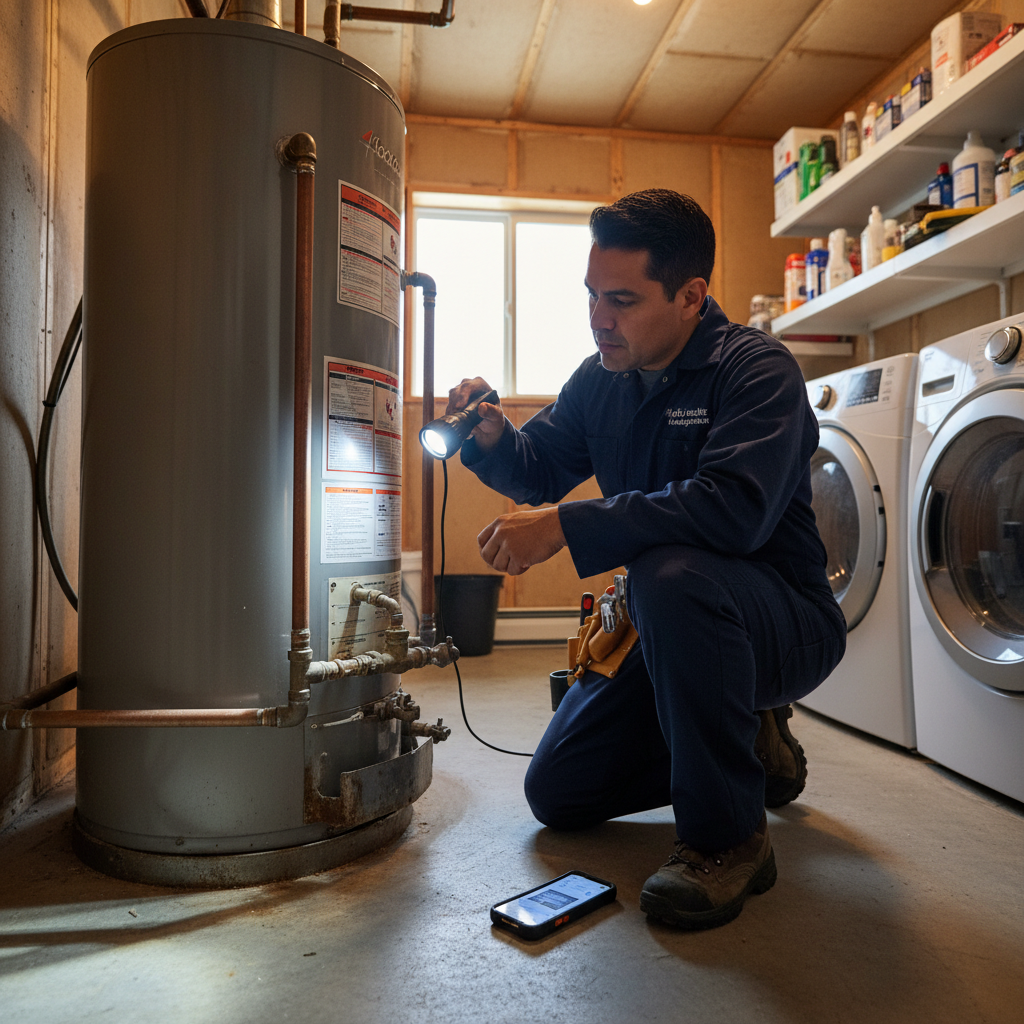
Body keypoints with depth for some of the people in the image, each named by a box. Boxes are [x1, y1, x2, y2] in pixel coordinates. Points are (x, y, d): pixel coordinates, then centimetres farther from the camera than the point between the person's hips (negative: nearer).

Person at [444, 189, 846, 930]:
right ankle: (751, 743, 22)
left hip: (786, 621, -6)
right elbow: (539, 471, 11)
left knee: (672, 575, -41)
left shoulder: (757, 368, -19)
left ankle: (728, 838, -19)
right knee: (557, 793, 6)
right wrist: (492, 438, -12)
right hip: (674, 625, 7)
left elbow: (735, 508, -36)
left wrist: (567, 527, -37)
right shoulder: (601, 380, 3)